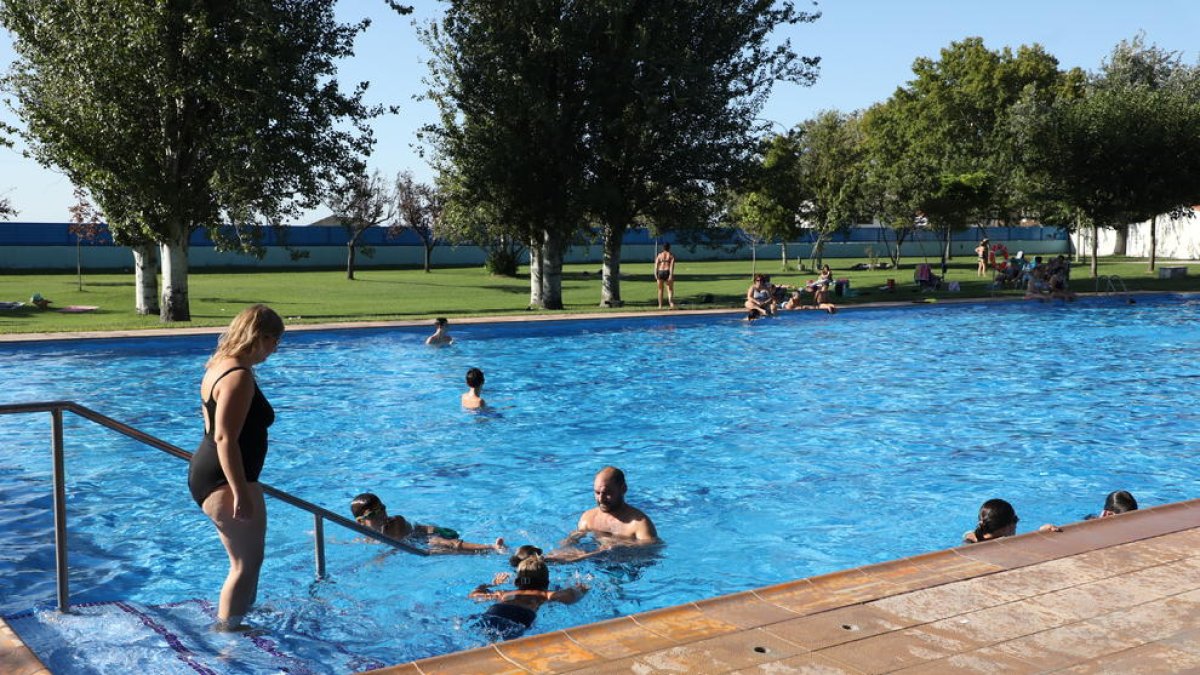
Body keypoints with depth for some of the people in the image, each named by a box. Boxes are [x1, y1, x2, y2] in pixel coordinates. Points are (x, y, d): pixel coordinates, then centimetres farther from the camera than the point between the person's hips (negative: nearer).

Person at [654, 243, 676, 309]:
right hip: (668, 273, -2)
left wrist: (655, 274, -6)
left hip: (660, 272, 2)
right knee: (670, 289, 1)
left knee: (660, 290, 14)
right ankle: (671, 302, -24)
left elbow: (656, 265, -3)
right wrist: (671, 275, -15)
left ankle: (660, 305, 14)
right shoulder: (671, 255, 3)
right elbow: (672, 265, -9)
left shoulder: (659, 255, 8)